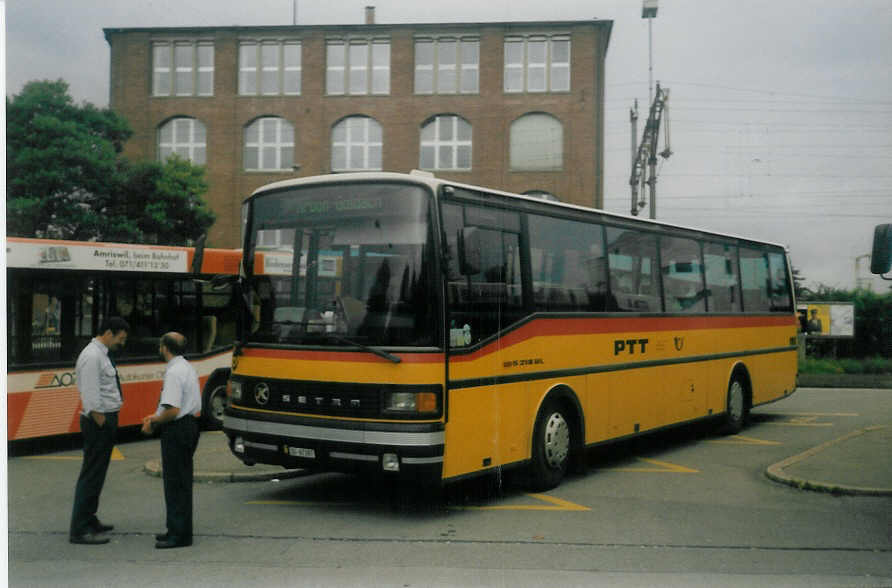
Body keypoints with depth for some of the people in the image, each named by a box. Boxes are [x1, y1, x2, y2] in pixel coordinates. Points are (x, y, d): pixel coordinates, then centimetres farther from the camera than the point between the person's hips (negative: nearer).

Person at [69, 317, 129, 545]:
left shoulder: (102, 354, 15)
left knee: (97, 474, 17)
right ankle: (79, 530, -3)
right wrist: (102, 423, -20)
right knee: (91, 474, -7)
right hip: (99, 422, -10)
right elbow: (90, 397, -22)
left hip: (106, 419, 10)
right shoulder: (92, 356, -17)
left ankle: (89, 520, 28)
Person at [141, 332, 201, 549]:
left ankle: (180, 534, -1)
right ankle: (177, 529, 24)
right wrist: (156, 416, 18)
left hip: (177, 430, -10)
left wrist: (153, 422, -9)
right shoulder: (188, 368, 15)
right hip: (190, 424, 10)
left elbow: (173, 410, -24)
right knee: (182, 480, 15)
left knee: (175, 482, -5)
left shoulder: (174, 372, -17)